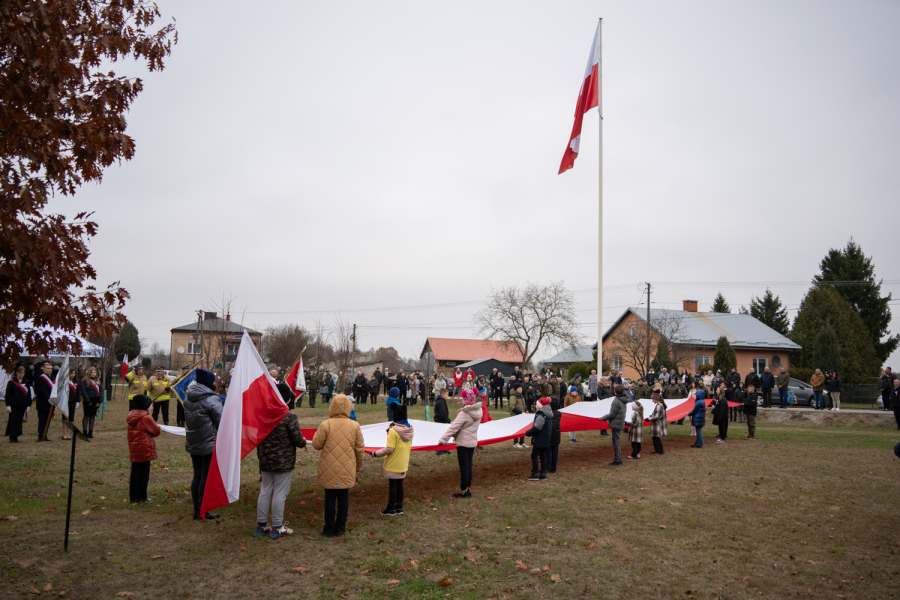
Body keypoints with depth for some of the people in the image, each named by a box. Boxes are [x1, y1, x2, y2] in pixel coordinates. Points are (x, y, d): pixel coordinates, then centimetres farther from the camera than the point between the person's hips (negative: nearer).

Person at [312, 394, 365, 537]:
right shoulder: (354, 426, -4)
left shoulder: (326, 425, -13)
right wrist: (359, 467, 15)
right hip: (347, 470, 2)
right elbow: (360, 448, 3)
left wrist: (318, 433, 14)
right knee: (343, 496, 12)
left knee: (330, 497, 8)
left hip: (329, 469, -2)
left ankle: (329, 529, 15)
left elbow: (316, 445, -4)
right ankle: (340, 528, 18)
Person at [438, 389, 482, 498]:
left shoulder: (464, 413, -21)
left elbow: (454, 427, -21)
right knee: (469, 465, 14)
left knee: (464, 466, -1)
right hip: (473, 441, 7)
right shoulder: (478, 411, 2)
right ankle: (468, 489, 19)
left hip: (463, 442, -7)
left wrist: (443, 439, -16)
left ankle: (463, 490, 5)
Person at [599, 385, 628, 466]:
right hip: (620, 423, 9)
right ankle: (618, 458, 24)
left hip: (616, 424, -9)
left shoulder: (616, 401, -18)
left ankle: (617, 460, -1)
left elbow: (612, 414, -17)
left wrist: (603, 418, -7)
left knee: (615, 441, -4)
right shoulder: (623, 400, 10)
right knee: (616, 441, 18)